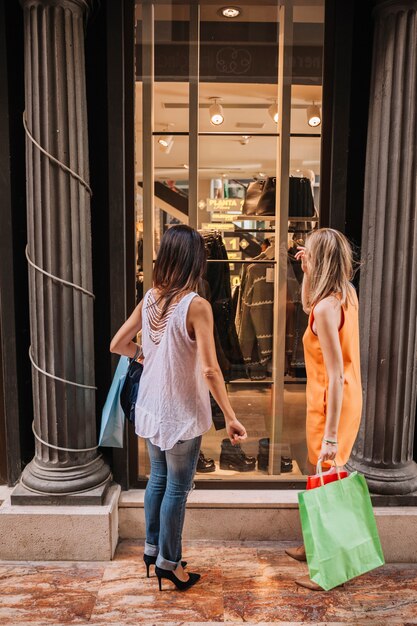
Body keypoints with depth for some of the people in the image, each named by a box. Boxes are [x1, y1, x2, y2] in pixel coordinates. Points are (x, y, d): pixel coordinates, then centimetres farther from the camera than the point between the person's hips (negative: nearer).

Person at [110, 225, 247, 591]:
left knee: (158, 479, 23)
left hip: (151, 408, 6)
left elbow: (118, 345, 5)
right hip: (182, 413, -6)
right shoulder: (196, 305, -22)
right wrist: (231, 417, -18)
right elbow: (209, 370, -25)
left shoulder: (150, 299, -2)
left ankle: (152, 547, 39)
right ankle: (168, 561, 29)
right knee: (177, 488, 11)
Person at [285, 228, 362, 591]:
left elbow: (336, 376, -27)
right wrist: (308, 272, 8)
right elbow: (309, 304, 22)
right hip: (347, 399, 9)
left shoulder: (326, 308, -25)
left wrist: (330, 436, -23)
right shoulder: (347, 293, 1)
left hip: (331, 405, -9)